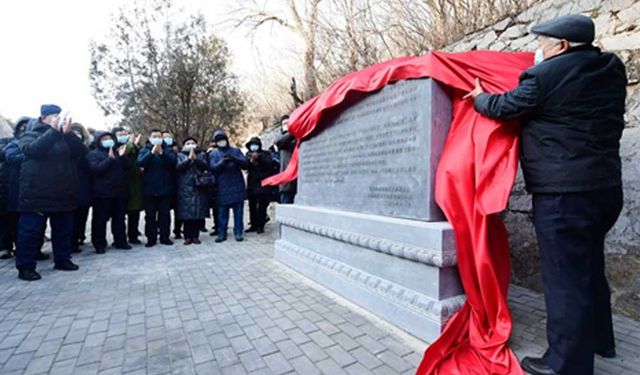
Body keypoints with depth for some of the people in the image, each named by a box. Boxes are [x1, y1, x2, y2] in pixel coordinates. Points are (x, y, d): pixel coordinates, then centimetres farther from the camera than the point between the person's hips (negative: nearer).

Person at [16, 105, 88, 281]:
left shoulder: (65, 138, 13)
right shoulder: (29, 135, 3)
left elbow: (82, 151, -4)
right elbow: (33, 149, -20)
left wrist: (68, 133, -15)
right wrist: (53, 131, -23)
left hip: (63, 194, 4)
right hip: (37, 194, -4)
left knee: (63, 230, 12)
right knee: (31, 231, 0)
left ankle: (62, 259, 25)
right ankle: (25, 267, 10)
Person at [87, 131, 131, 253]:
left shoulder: (117, 151, 16)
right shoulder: (93, 154, 0)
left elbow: (128, 166, 6)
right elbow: (96, 169, -16)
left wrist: (123, 156, -10)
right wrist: (110, 158, -23)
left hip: (119, 191, 5)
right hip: (102, 192, -5)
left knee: (119, 218, 9)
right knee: (100, 219, 0)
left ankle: (120, 241, 17)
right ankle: (99, 244, 10)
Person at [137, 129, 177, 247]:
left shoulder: (167, 149, 6)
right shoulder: (144, 150, 6)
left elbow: (174, 161, -12)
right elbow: (140, 162, -13)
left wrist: (162, 153, -24)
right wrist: (152, 152, -23)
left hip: (165, 188, 0)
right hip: (149, 188, 0)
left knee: (164, 214, 6)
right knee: (150, 215, 5)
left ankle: (164, 237, 14)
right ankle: (151, 238, 13)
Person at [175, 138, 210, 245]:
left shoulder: (202, 154, 14)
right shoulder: (180, 155, 13)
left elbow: (205, 166, -3)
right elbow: (178, 167, -5)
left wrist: (195, 158, -13)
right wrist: (189, 158, -12)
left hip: (199, 188, 1)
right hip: (185, 188, 0)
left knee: (198, 213, -2)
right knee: (186, 213, -3)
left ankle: (195, 236, 7)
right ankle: (187, 237, 5)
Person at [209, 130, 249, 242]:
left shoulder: (236, 151, 11)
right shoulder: (214, 154, 11)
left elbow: (246, 164, -1)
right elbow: (213, 168, -5)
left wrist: (234, 159, -19)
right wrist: (223, 162, -23)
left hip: (237, 187, 0)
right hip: (222, 188, 0)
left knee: (238, 212, 4)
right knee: (222, 213, 6)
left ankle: (238, 233, 12)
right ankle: (222, 234, 15)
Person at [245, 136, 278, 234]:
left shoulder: (265, 154, 7)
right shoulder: (248, 154, 15)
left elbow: (271, 163, -10)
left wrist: (259, 157, -17)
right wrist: (250, 160, -17)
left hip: (263, 184, -3)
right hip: (252, 185, 4)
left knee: (262, 207, -4)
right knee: (252, 206, 6)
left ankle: (260, 226, 5)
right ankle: (254, 225, 18)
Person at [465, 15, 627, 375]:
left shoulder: (545, 75, -12)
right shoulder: (612, 68, 10)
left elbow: (502, 107, -2)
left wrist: (479, 97, 18)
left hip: (562, 195, -8)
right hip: (604, 187, 9)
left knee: (565, 279, -1)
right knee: (589, 269, 23)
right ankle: (598, 340, 41)